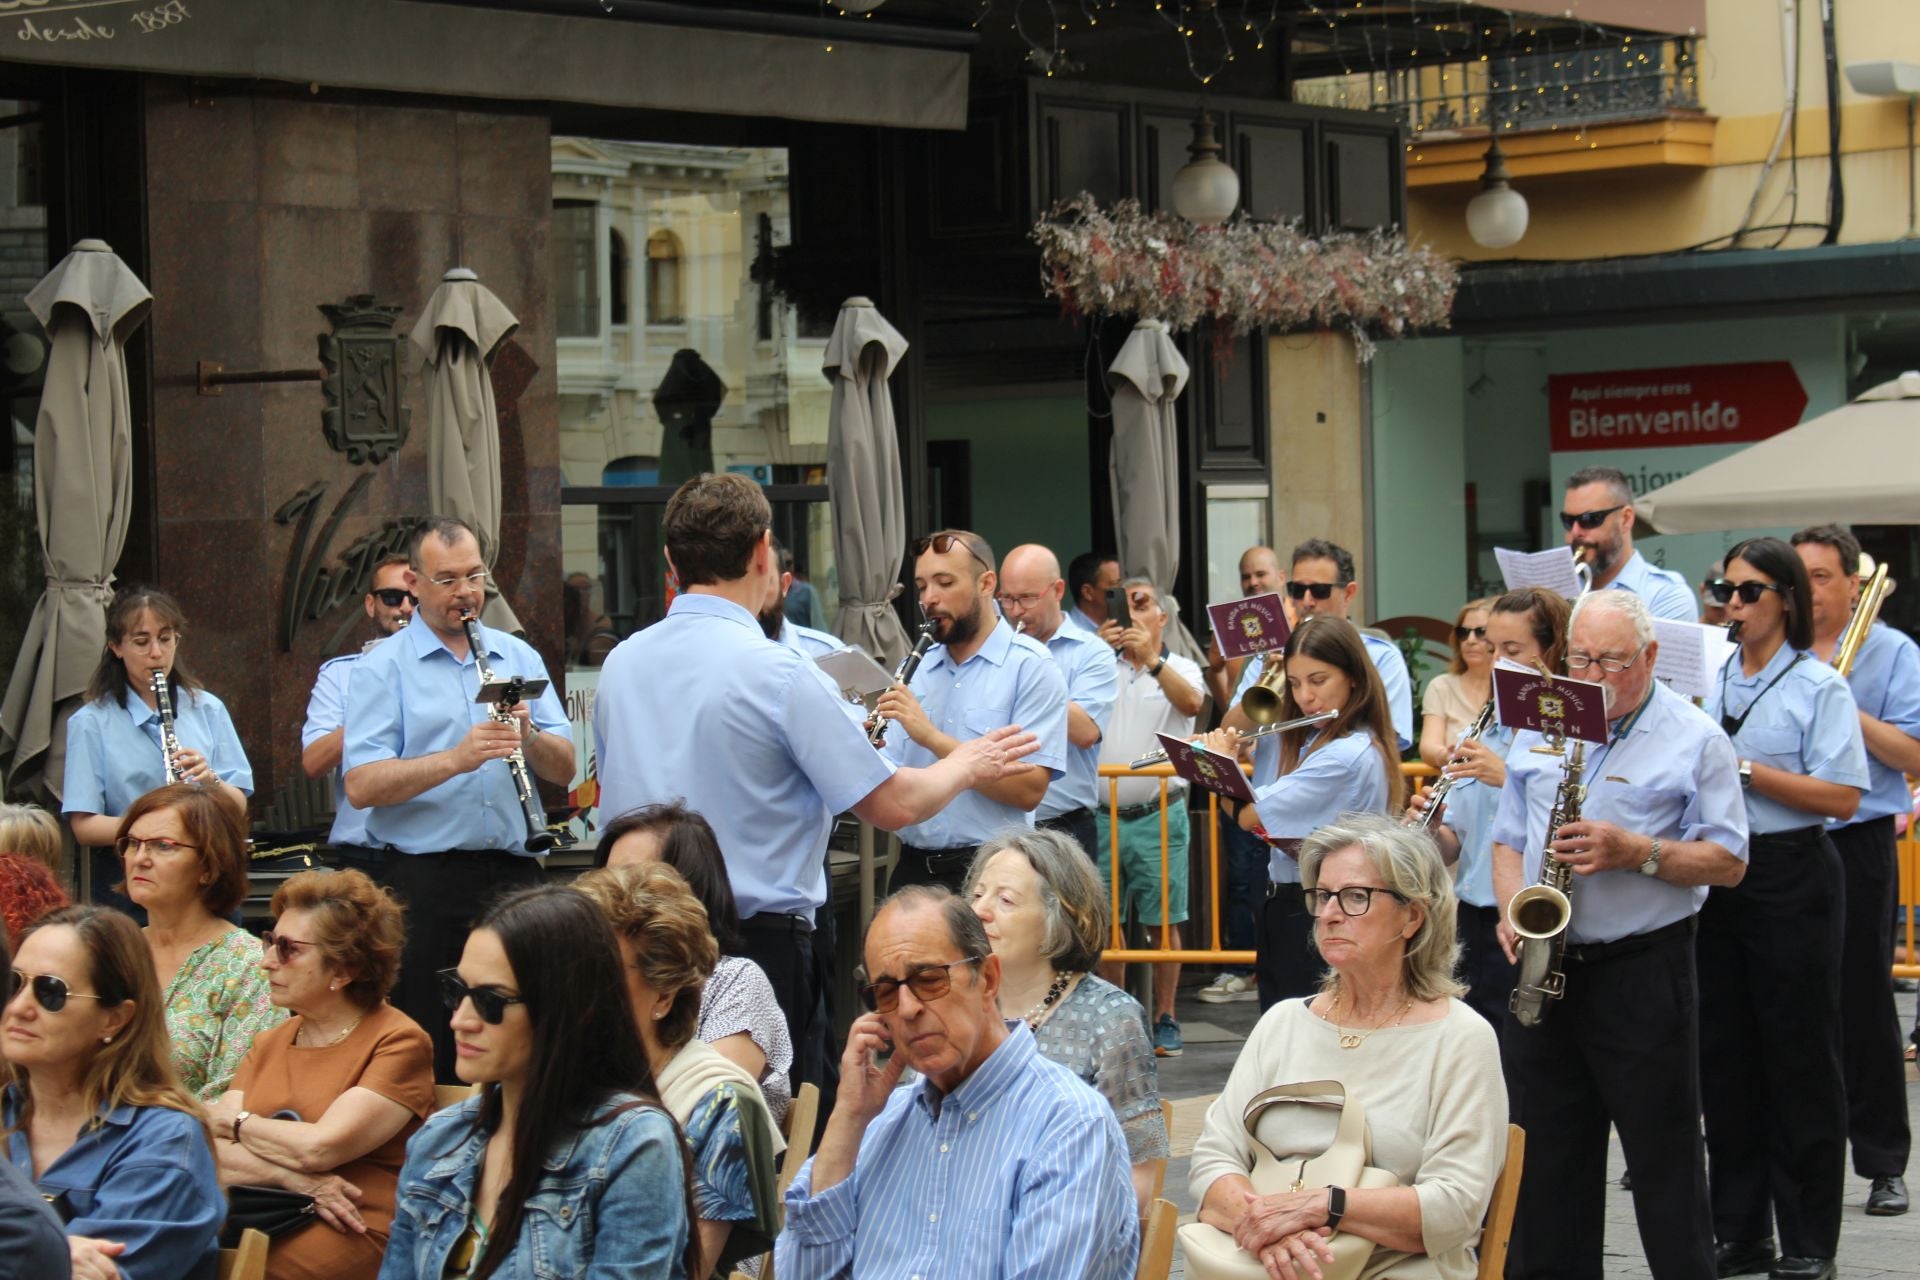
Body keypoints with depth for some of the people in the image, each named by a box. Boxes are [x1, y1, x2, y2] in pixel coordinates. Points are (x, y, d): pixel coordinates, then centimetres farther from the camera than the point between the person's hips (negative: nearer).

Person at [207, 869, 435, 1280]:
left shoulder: (399, 1043, -3)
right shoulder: (269, 1044, 18)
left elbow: (319, 1148, -13)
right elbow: (213, 1154, 6)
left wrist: (236, 1122, 4)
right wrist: (294, 1180, -12)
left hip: (350, 1235, -6)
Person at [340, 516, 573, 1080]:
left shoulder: (518, 657, 14)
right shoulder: (381, 668, 1)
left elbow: (564, 769, 10)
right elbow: (361, 786, -10)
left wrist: (529, 735, -11)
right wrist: (456, 758, -21)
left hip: (511, 873, 4)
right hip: (421, 881, -4)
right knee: (428, 1063, -2)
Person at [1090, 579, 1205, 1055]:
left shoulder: (1180, 668, 6)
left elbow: (1192, 703, -15)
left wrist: (1151, 659, -24)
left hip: (1158, 815, -2)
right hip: (1102, 815, 2)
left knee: (1163, 922, 0)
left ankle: (1165, 1021, 7)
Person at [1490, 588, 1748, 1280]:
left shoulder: (1694, 740, -4)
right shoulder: (1538, 728, 11)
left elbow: (1728, 862, -6)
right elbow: (1508, 840, 17)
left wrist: (1636, 852, -19)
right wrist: (1512, 908, -3)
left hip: (1643, 971, -5)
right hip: (1543, 970, 5)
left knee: (1665, 1160, 0)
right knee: (1545, 1153, 10)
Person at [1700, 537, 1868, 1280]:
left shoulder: (1818, 685, -5)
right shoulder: (1707, 679, 11)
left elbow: (1842, 798, -14)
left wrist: (1745, 770, -19)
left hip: (1789, 880, -5)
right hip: (1715, 874, 6)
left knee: (1799, 1058, -1)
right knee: (1725, 1056, 8)